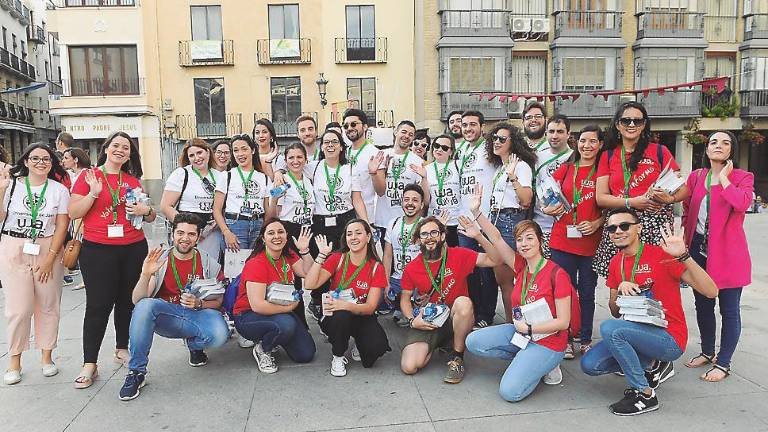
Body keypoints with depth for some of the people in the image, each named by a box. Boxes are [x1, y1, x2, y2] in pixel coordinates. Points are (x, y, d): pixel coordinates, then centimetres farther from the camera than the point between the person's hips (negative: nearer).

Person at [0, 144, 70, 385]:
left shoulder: (59, 190, 3)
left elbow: (62, 226, 0)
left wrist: (50, 258, -6)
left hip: (49, 250, 1)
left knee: (48, 306, 4)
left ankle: (47, 357, 20)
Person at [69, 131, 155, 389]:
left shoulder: (133, 181, 11)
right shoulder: (89, 176, 2)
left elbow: (151, 216, 18)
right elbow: (73, 213, -4)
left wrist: (146, 211, -4)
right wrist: (94, 193, -16)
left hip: (133, 249, 4)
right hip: (97, 250, -3)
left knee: (127, 301, 11)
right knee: (98, 305, -4)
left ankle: (122, 349, 28)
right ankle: (89, 365, 3)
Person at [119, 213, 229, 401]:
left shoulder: (209, 264, 0)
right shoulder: (159, 260, 1)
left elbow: (218, 302, 4)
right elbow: (137, 300, -6)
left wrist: (198, 303, -17)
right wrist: (146, 275, -24)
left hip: (199, 314, -1)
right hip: (166, 316, 1)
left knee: (219, 335, -33)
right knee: (145, 305, -32)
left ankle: (194, 344, 8)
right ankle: (136, 372, -18)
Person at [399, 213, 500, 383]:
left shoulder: (459, 255, -6)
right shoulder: (411, 268, -1)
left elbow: (494, 260, -11)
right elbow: (405, 297, 11)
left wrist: (478, 236, -25)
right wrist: (412, 320, -7)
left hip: (455, 319, -1)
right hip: (427, 322, 1)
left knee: (463, 302, -37)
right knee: (408, 367, -20)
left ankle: (457, 357, -13)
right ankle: (433, 346, 15)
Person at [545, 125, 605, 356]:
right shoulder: (565, 169, 8)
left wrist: (596, 224, -14)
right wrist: (550, 209, -7)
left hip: (591, 242, -1)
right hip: (562, 239, 2)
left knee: (587, 292, 9)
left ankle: (586, 340, 23)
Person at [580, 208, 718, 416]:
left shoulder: (662, 254, -15)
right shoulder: (616, 263, 5)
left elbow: (711, 291, -23)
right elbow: (615, 312, 11)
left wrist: (683, 255, -35)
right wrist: (620, 290, -11)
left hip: (670, 339, -7)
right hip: (639, 333, 7)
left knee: (609, 328, -30)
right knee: (589, 365, -8)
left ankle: (645, 394, -12)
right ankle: (652, 367, 11)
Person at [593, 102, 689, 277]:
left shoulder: (659, 151, 8)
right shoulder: (608, 156, 12)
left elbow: (683, 189, 8)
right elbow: (601, 198, 5)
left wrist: (669, 198, -13)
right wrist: (632, 202, -10)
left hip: (655, 225, -1)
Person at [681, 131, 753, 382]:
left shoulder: (743, 177, -3)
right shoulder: (695, 177, 8)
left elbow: (742, 203, -25)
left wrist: (723, 177, -15)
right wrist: (686, 245, 9)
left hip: (727, 253, -4)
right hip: (698, 250, 5)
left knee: (729, 310, 3)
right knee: (703, 305, 15)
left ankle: (723, 364, 14)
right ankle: (707, 352, 33)